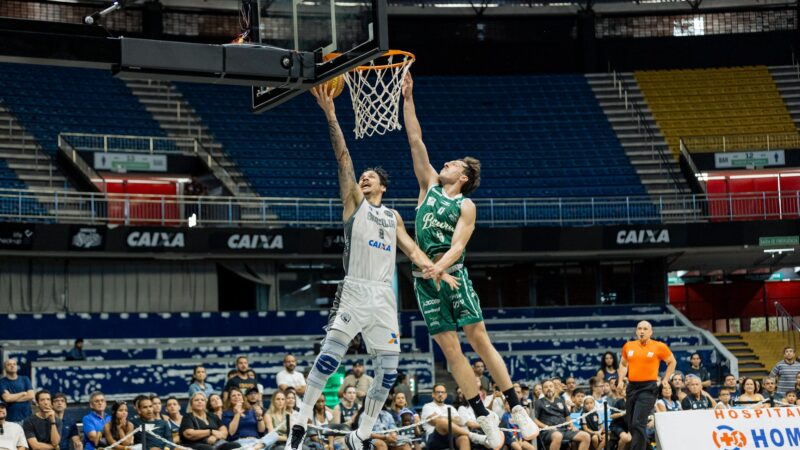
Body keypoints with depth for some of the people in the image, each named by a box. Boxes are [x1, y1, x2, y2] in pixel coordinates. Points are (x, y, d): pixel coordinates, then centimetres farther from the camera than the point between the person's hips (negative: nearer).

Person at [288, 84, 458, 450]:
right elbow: (343, 158, 1)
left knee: (388, 371, 1)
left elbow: (412, 251, 24)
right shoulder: (354, 202, 10)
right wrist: (330, 114, -8)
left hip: (384, 296, 5)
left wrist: (440, 272, 9)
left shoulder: (393, 217, 23)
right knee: (329, 356, -19)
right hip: (355, 291, -5)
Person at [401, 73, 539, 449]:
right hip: (425, 281, 4)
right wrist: (408, 99, 5)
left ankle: (517, 409, 0)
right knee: (450, 349, -1)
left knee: (480, 340, -5)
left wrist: (440, 267, -32)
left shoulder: (465, 206, 0)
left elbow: (458, 244, -13)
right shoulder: (429, 185, 12)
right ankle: (484, 418, 2)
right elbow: (415, 140, 9)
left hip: (454, 276, -3)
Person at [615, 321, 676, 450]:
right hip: (632, 387, 5)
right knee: (630, 423, 9)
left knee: (638, 423, -17)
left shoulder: (659, 347, -2)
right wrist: (621, 380, 11)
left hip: (648, 388, -5)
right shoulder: (628, 346, 10)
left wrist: (665, 380, 4)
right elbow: (623, 364, 25)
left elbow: (672, 362, 11)